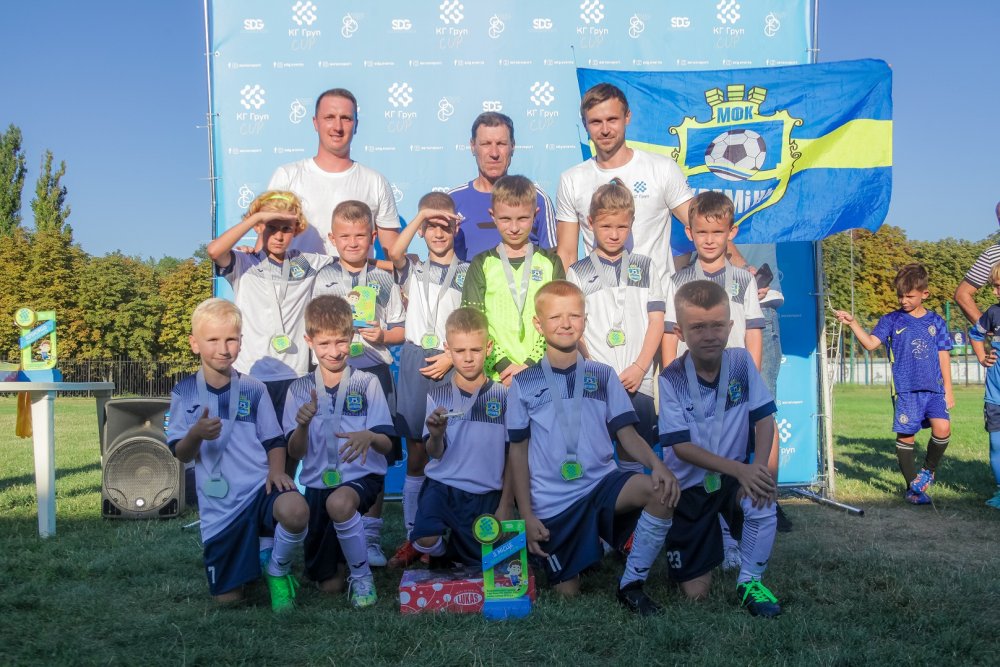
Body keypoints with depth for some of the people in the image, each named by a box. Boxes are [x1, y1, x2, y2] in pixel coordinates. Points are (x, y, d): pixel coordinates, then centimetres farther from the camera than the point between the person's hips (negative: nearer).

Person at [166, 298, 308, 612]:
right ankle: (250, 555, 36)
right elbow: (181, 454, 1)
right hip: (219, 505, 1)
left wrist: (276, 470, -15)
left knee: (295, 511, -37)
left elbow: (274, 441, 6)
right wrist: (196, 434, -22)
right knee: (227, 598, 1)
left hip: (260, 488, -1)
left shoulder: (253, 389, 2)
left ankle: (277, 568, -4)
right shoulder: (184, 393, 2)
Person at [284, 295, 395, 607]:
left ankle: (362, 576, -14)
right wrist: (303, 424, -23)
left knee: (339, 502, -38)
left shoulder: (367, 383, -2)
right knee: (328, 584, 4)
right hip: (318, 482, 3)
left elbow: (387, 445, -7)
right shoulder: (300, 389, 4)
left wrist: (369, 437, -31)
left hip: (361, 476, -3)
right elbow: (295, 452, -1)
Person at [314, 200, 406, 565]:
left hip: (374, 370, 0)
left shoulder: (385, 279, 9)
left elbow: (401, 330, 10)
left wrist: (382, 335, -9)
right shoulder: (324, 278, 10)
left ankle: (370, 536, 11)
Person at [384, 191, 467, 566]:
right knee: (415, 455, 3)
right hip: (416, 363, 1)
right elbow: (394, 253, -10)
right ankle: (414, 536, 10)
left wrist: (452, 356, -8)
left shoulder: (468, 273, 9)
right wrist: (421, 216, -18)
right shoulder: (413, 270, 13)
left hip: (453, 366, -1)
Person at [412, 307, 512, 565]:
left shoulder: (503, 396, -3)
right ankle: (440, 556, 11)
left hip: (486, 494, 0)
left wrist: (506, 505, 0)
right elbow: (435, 454, 0)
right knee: (426, 540, -24)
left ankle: (455, 551, 38)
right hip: (443, 485, 0)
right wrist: (436, 435, -23)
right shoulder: (438, 396, 1)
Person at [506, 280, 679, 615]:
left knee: (663, 491, -28)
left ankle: (631, 584, -10)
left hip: (603, 485, 1)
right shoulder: (523, 384, 2)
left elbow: (627, 433, 3)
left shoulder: (603, 376, 6)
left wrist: (656, 463, -19)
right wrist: (527, 515, -3)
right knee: (568, 596, 0)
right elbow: (518, 452, 4)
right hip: (552, 503, -1)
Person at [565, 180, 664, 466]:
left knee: (635, 463, 4)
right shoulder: (578, 273, 7)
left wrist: (639, 368, -5)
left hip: (638, 381, 1)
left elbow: (656, 321, 7)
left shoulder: (645, 267, 12)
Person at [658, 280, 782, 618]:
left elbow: (764, 418, -8)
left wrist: (758, 468, -24)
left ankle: (749, 581, -5)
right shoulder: (671, 380, -17)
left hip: (737, 475, 2)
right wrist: (740, 469, -30)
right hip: (689, 484, -1)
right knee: (695, 592, 1)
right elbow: (681, 446, -20)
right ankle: (711, 538, 36)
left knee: (763, 506, -34)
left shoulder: (741, 362, -10)